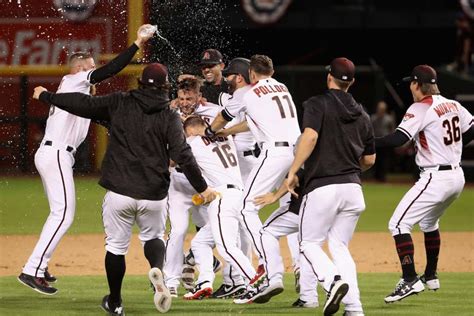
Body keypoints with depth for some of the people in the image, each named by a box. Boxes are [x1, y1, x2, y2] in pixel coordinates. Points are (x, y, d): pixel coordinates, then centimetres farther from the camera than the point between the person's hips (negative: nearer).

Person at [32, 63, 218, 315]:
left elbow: (83, 104, 2)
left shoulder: (119, 103, -1)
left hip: (119, 192, -1)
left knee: (116, 245, 15)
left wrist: (46, 96, 15)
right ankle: (157, 268, -12)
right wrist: (202, 187, -3)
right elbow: (183, 155, -9)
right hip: (154, 195, 1)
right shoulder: (169, 116, -2)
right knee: (153, 237, 22)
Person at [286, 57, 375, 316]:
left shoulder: (317, 104, -3)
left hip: (322, 187, -5)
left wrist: (293, 171, -16)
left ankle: (333, 280, -23)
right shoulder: (361, 115, 15)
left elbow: (310, 136, -20)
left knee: (309, 242, 6)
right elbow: (369, 160, 20)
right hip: (353, 188, 5)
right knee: (339, 246, 13)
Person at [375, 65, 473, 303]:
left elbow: (398, 139, -24)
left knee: (398, 223, -9)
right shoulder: (453, 105, 10)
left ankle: (410, 281, -20)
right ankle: (431, 277, 37)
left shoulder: (420, 109, -14)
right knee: (429, 222, 30)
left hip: (435, 178, -9)